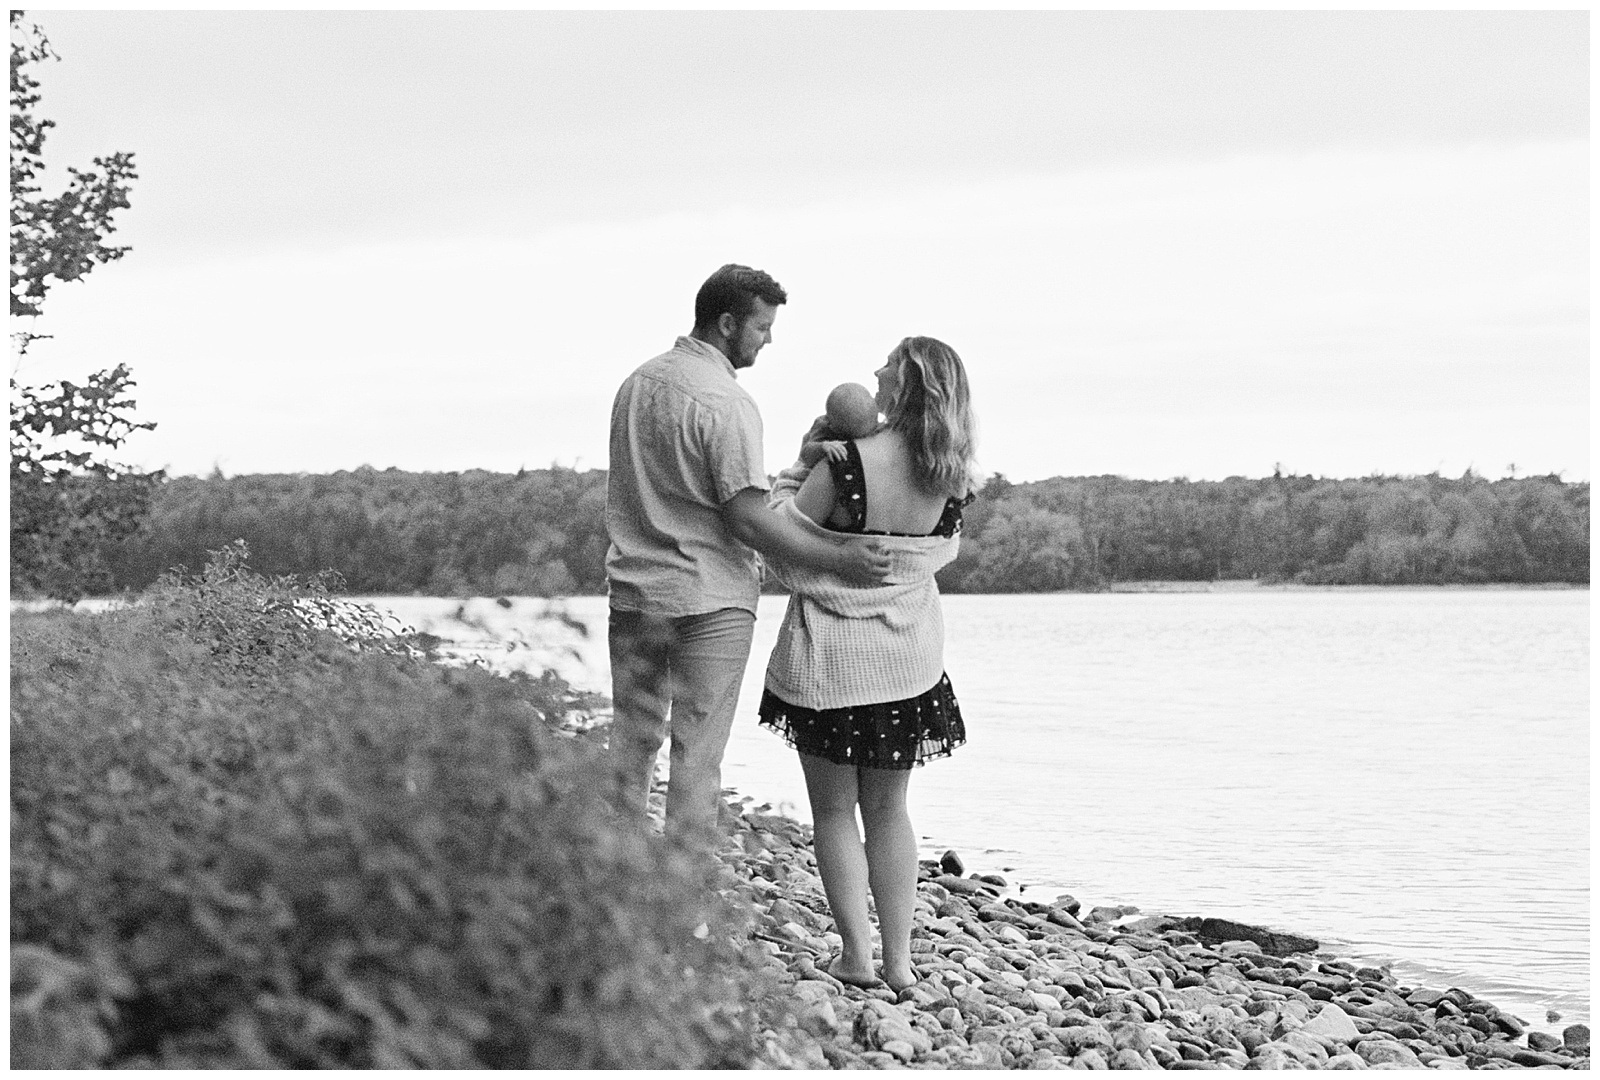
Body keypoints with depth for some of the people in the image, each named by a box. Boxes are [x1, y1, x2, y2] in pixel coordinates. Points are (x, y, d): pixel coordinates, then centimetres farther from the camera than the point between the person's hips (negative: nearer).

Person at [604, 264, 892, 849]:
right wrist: (839, 559, -16)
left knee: (631, 742, 14)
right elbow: (747, 518, -20)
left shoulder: (637, 382, 8)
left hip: (632, 588, 7)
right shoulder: (725, 404, -17)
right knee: (696, 753, 0)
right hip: (710, 600, -7)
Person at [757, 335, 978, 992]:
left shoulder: (848, 462, -22)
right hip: (909, 656, 4)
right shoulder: (952, 480, -7)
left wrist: (801, 465, 3)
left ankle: (856, 956, 7)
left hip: (830, 654, -4)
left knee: (834, 810, 10)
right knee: (888, 809, 16)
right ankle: (898, 958, 14)